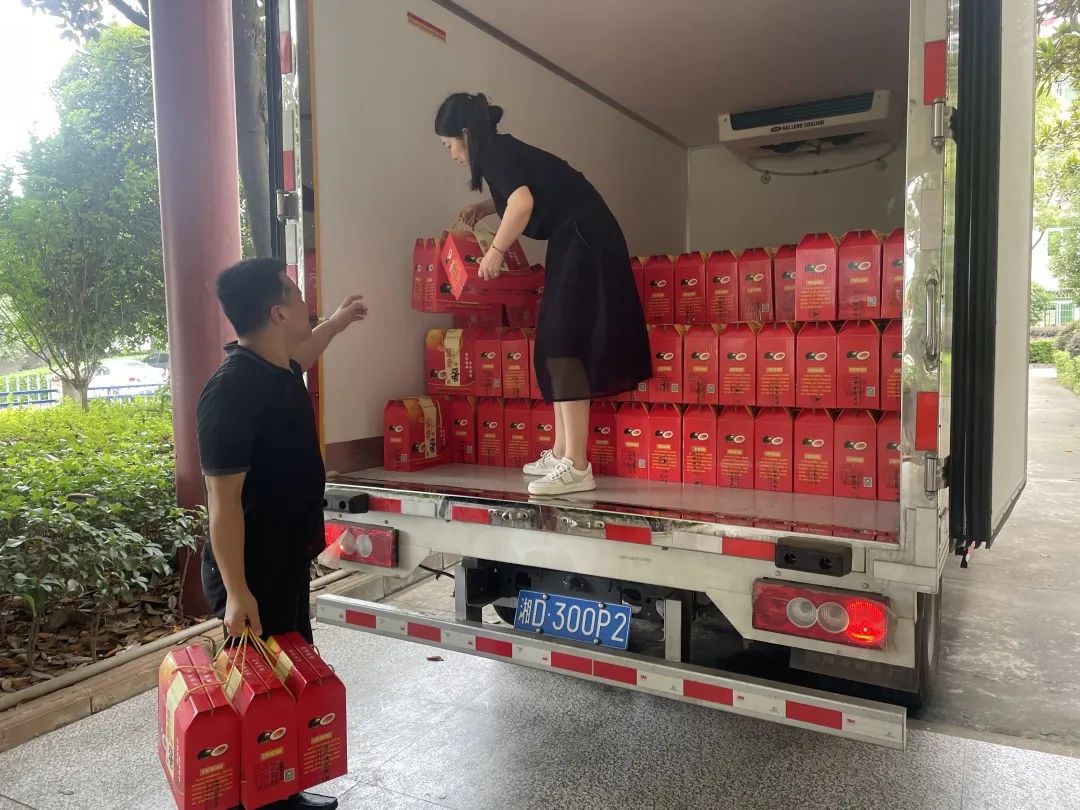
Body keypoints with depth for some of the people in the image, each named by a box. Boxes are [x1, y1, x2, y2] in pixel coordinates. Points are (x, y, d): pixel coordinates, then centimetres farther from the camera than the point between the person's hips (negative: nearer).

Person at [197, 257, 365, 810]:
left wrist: (336, 324, 35)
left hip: (288, 562, 10)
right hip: (252, 572, -10)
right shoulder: (231, 391, -25)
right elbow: (223, 499, -25)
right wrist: (236, 592, -23)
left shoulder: (279, 368, 2)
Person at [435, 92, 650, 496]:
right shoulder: (506, 151, 21)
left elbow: (523, 202, -26)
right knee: (556, 343, 9)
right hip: (577, 243, 10)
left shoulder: (493, 153, -7)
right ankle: (561, 454, 14)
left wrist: (496, 249, -14)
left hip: (582, 242, -10)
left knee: (563, 344, -14)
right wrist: (489, 206, 32)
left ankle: (576, 467, -16)